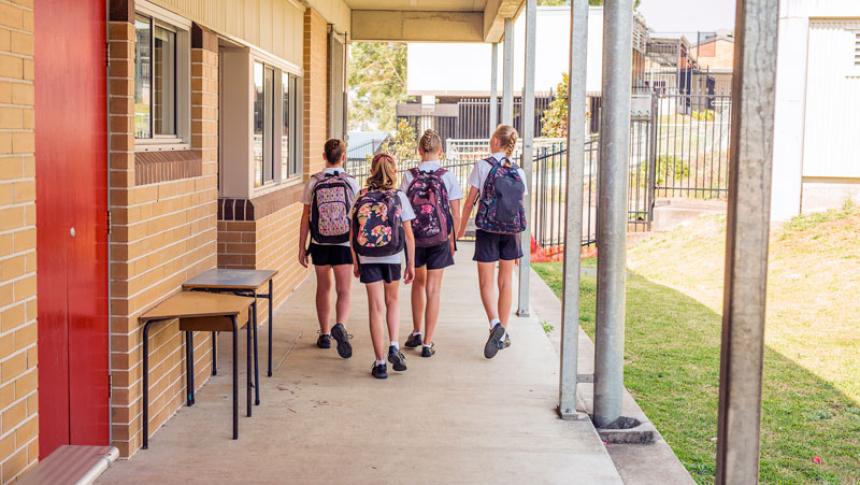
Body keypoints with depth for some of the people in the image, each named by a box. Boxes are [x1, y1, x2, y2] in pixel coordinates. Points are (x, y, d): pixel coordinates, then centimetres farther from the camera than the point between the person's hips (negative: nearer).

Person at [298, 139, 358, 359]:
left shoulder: (313, 182, -3)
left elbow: (306, 217, -2)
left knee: (323, 289, 17)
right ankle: (339, 326, -24)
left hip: (319, 244, 2)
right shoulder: (351, 183, -6)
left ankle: (325, 335, 25)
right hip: (344, 245, -2)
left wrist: (302, 248, 5)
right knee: (344, 292, 2)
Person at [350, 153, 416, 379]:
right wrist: (411, 264, 5)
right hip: (393, 258, 0)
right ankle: (394, 347, 6)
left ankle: (380, 363, 7)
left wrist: (355, 262, 12)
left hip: (368, 259, 0)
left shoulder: (362, 198, 1)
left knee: (376, 308, 5)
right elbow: (409, 235, -4)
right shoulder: (399, 197, -3)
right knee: (392, 301, 22)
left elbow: (353, 235, 2)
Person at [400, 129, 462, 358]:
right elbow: (456, 214, -5)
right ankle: (427, 343, 7)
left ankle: (416, 333, 31)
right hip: (439, 238, -1)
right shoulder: (447, 177, -7)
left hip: (414, 237, 1)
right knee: (433, 289, 5)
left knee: (418, 281, 23)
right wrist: (453, 240, 6)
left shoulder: (409, 176, -5)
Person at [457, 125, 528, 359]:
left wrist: (461, 229, 7)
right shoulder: (518, 172, 3)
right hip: (511, 232, 3)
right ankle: (503, 335, 17)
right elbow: (520, 206, 4)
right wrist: (516, 239, 13)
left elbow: (470, 201, -5)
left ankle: (495, 324, -21)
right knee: (506, 282, 12)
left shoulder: (482, 166, -7)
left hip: (487, 230, -3)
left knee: (486, 282, 3)